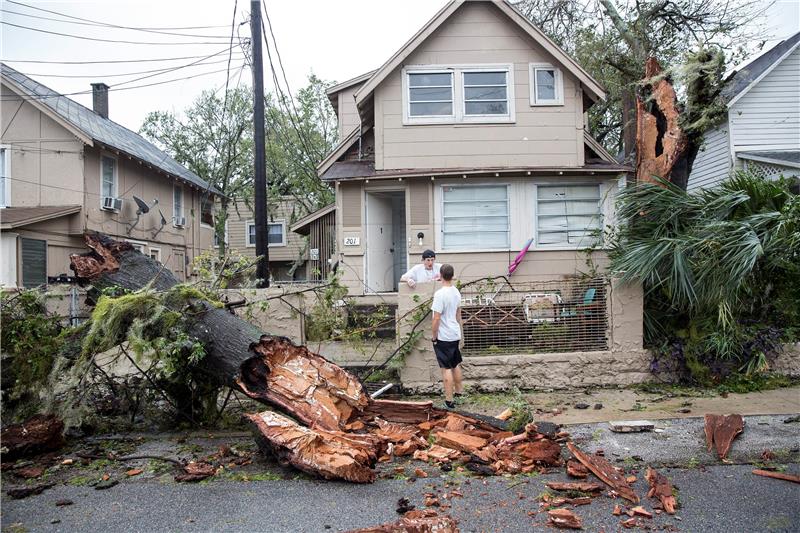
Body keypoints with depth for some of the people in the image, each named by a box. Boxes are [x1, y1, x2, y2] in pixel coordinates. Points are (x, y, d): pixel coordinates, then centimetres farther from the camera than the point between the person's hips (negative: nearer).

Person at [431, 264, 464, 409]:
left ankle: (449, 400, 4)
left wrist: (434, 337, -10)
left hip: (443, 337, -8)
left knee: (446, 369, -2)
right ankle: (459, 391, 34)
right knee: (456, 364, 21)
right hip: (455, 334, 8)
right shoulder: (456, 292, 4)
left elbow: (436, 318, -21)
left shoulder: (440, 294, -21)